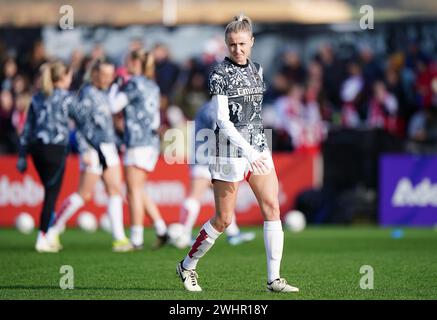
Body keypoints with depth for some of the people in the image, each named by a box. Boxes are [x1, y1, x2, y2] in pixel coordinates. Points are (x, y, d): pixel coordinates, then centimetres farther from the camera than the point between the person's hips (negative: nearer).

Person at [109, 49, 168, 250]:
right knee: (139, 191, 14)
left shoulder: (134, 84, -9)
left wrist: (115, 86, 6)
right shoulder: (152, 86, 16)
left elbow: (114, 107, -8)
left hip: (138, 143, -8)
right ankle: (161, 230, 8)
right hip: (151, 141, 8)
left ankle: (136, 239, -7)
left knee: (134, 191, -6)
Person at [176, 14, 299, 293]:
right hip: (231, 150, -6)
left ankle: (274, 279, -4)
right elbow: (222, 120, -19)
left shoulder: (257, 70, 10)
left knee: (272, 206, -6)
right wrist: (248, 151, -28)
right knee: (224, 219, 0)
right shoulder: (220, 74, -11)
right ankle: (187, 266, 21)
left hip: (258, 147, 6)